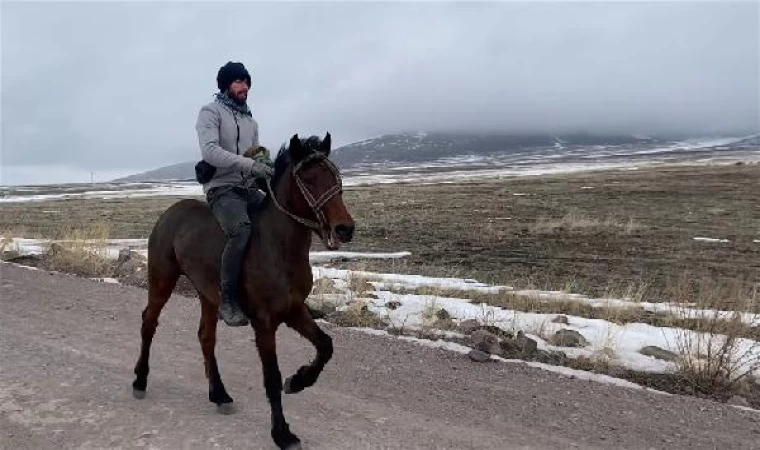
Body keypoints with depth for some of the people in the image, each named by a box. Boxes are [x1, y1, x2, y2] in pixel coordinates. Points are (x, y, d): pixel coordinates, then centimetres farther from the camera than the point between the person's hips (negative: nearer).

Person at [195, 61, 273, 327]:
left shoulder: (250, 121, 19)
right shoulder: (211, 112, -2)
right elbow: (210, 151, -19)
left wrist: (265, 165, -1)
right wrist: (249, 165, -28)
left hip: (246, 188, 8)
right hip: (221, 188, -7)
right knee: (241, 229, -33)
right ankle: (228, 300, -21)